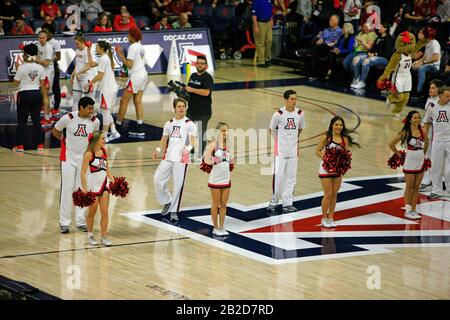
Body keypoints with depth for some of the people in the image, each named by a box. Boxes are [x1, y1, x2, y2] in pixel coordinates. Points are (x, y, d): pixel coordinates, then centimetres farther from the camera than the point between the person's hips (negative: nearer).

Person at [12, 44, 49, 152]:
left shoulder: (22, 68, -11)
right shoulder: (40, 68, 0)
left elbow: (16, 82, -3)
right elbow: (43, 84, 3)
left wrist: (17, 69, 8)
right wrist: (45, 97, 9)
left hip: (24, 94, -4)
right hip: (37, 94, 4)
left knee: (21, 121, 5)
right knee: (37, 120, 11)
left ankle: (19, 145, 7)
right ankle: (40, 144, 11)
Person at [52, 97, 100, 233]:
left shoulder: (95, 121, -6)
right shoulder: (68, 118, -14)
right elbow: (55, 131, 4)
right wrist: (66, 140, 1)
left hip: (85, 159, 3)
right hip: (68, 158, -3)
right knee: (67, 190, -1)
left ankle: (81, 221, 15)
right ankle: (64, 222, 6)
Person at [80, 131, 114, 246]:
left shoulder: (104, 151, 5)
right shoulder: (89, 154, -14)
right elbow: (83, 173, -14)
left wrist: (113, 180, 6)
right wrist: (84, 189, -18)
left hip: (104, 185, 5)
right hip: (93, 186, -5)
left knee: (105, 212, 2)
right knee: (92, 213, 9)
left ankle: (104, 237, 8)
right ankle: (90, 235, 25)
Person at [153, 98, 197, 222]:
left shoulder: (189, 124, -1)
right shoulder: (169, 123, 14)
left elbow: (192, 141, -9)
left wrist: (188, 148, -30)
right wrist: (158, 150, 0)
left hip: (181, 159, -4)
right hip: (167, 157, 5)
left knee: (178, 185, -4)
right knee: (157, 180, -3)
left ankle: (174, 211, 8)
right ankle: (167, 202, 19)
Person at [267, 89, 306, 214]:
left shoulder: (300, 113, -1)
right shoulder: (279, 114, -12)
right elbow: (272, 129, 2)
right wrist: (280, 140, 6)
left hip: (293, 150, 4)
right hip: (280, 150, -4)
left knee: (291, 177, 7)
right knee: (278, 175, -7)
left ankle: (287, 203, 13)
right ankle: (274, 201, 5)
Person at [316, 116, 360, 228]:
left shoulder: (344, 139, 2)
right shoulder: (326, 137, -10)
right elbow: (317, 151, -8)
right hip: (326, 169, -4)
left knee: (334, 194, 9)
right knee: (328, 194, -3)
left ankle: (331, 218, 19)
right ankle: (324, 218, 10)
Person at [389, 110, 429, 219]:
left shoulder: (422, 131, 3)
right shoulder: (406, 132, -9)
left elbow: (426, 143, 24)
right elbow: (391, 144, -5)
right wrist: (399, 155, -2)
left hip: (421, 162, 4)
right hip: (410, 162, -4)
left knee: (416, 188, 8)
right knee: (409, 187, 1)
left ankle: (413, 210, 13)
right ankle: (408, 211, 6)